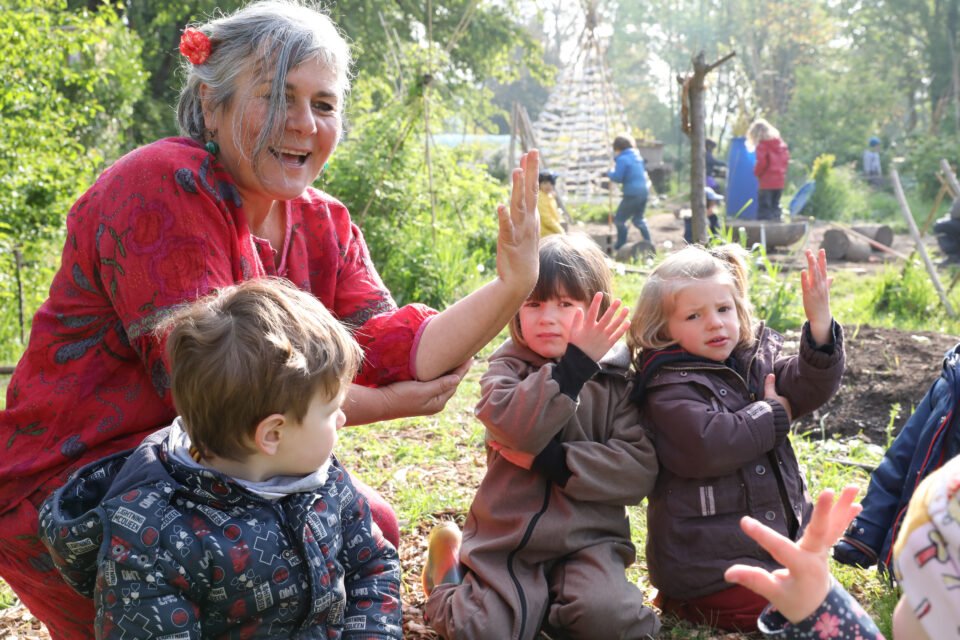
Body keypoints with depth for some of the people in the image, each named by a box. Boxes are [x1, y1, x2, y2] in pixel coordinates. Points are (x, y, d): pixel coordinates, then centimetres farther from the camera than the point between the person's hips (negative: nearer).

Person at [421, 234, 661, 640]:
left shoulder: (616, 377, 3)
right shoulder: (507, 368, 2)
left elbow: (639, 471, -9)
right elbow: (515, 428, -21)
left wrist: (551, 458, -16)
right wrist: (575, 364, -26)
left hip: (587, 537, 1)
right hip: (509, 535, 0)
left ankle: (551, 600, 7)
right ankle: (450, 572, 14)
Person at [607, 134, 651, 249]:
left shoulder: (622, 159, -12)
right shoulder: (637, 156, 12)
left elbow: (618, 177, -17)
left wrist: (610, 173, 5)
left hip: (632, 194, -8)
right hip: (643, 192, 8)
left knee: (619, 220, 4)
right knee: (638, 219, 23)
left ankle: (621, 246, 6)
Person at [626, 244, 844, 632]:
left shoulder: (758, 363, 8)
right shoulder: (669, 390, -13)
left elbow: (810, 387, -6)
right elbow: (705, 446, -29)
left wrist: (820, 323, -22)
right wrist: (772, 415, -16)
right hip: (708, 555, -8)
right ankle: (684, 603, 6)